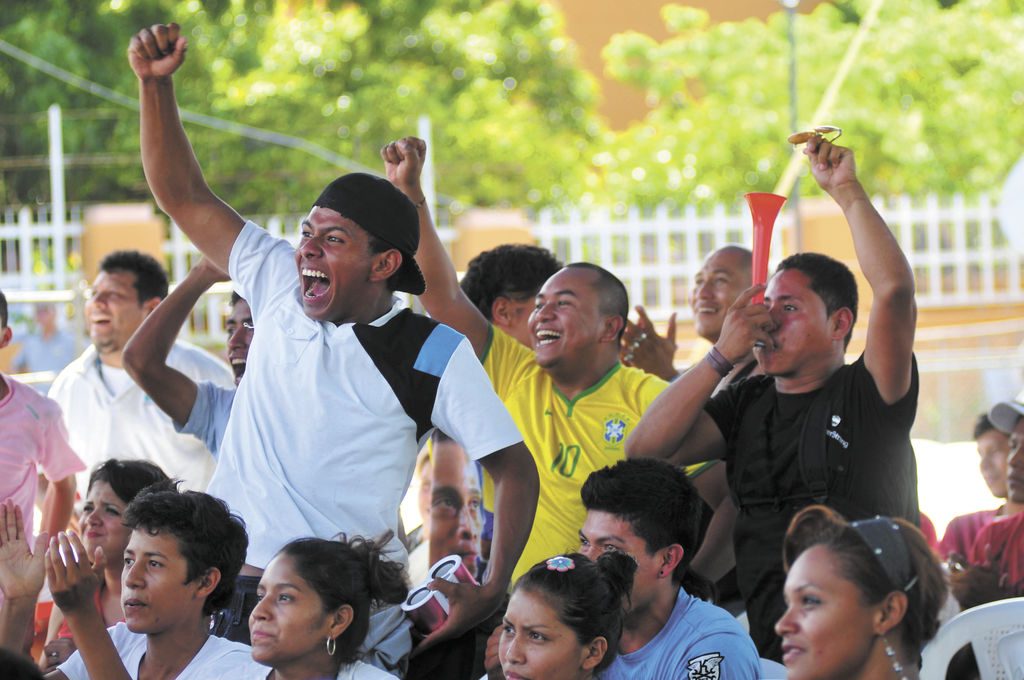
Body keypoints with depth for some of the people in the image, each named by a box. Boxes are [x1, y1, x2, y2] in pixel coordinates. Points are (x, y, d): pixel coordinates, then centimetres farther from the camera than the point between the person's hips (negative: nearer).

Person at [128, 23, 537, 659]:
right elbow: (183, 196, 14)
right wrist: (157, 83, 3)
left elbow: (515, 467, -3)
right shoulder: (280, 287, 8)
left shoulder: (432, 354, -5)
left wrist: (492, 591, -14)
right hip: (228, 587, 4)